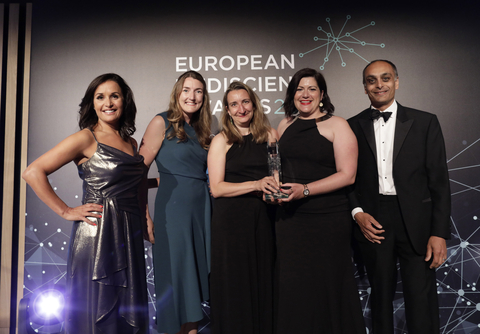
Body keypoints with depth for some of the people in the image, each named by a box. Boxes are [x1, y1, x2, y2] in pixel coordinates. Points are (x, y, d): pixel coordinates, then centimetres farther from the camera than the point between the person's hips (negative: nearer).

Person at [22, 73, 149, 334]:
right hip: (97, 234, -6)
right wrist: (66, 212, -12)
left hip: (129, 235, 6)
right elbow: (33, 172, -12)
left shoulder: (131, 143, 13)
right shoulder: (86, 138, -6)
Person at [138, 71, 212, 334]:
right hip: (173, 207, -6)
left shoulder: (199, 130, 15)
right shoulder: (162, 122, -5)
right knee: (174, 275, 2)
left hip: (202, 208, 7)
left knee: (195, 275, 13)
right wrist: (144, 215, -14)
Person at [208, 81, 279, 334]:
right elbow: (216, 188, -7)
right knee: (235, 284, 4)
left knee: (264, 280, 8)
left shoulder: (270, 135, 8)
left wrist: (277, 189, -6)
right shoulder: (221, 141, 0)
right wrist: (256, 185, -18)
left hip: (264, 217, 3)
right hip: (232, 219, -2)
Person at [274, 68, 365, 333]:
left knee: (326, 286, 5)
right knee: (292, 286, 10)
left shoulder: (336, 125, -4)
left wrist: (305, 190, -20)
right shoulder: (285, 125, 12)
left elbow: (347, 174, -11)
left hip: (328, 219, -4)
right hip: (289, 217, 5)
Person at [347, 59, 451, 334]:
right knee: (381, 296, 13)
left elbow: (439, 181, -1)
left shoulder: (425, 123, 2)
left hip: (416, 222, -1)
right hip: (372, 222, 2)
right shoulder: (353, 126, 6)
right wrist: (358, 213, -7)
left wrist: (439, 233, -7)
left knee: (422, 305, 0)